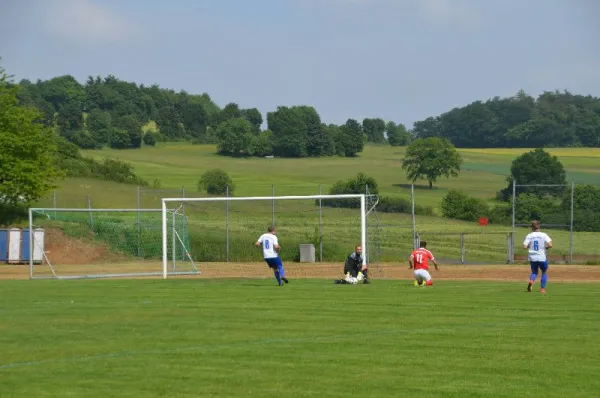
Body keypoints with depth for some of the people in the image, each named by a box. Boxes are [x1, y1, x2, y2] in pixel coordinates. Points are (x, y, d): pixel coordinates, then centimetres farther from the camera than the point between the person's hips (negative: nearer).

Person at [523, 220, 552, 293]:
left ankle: (531, 281, -10)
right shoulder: (543, 235, -5)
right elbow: (550, 245, -16)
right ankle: (542, 289, 16)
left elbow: (524, 247, -9)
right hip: (542, 258, -1)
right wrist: (545, 248, 5)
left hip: (532, 258, 1)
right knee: (544, 272, 22)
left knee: (534, 272, 22)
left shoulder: (529, 236, -2)